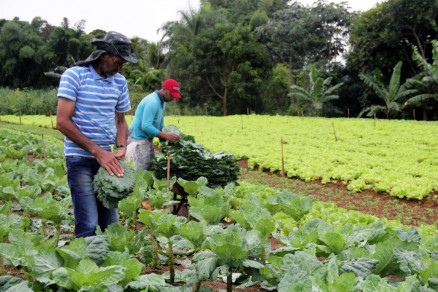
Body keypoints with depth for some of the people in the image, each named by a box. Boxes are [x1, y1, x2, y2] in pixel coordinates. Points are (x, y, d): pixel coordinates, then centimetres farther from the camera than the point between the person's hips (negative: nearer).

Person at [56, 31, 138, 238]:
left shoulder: (120, 82, 8)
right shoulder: (74, 75, -8)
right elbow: (63, 121, -13)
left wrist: (121, 146, -3)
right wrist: (97, 151, -18)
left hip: (108, 157, 6)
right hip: (80, 159, -5)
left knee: (111, 223, 7)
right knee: (88, 225, -9)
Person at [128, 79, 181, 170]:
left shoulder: (162, 102, 10)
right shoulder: (152, 102, -22)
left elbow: (160, 124, 19)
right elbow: (146, 126, -28)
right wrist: (166, 136, -28)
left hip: (148, 139, 10)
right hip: (139, 139, -10)